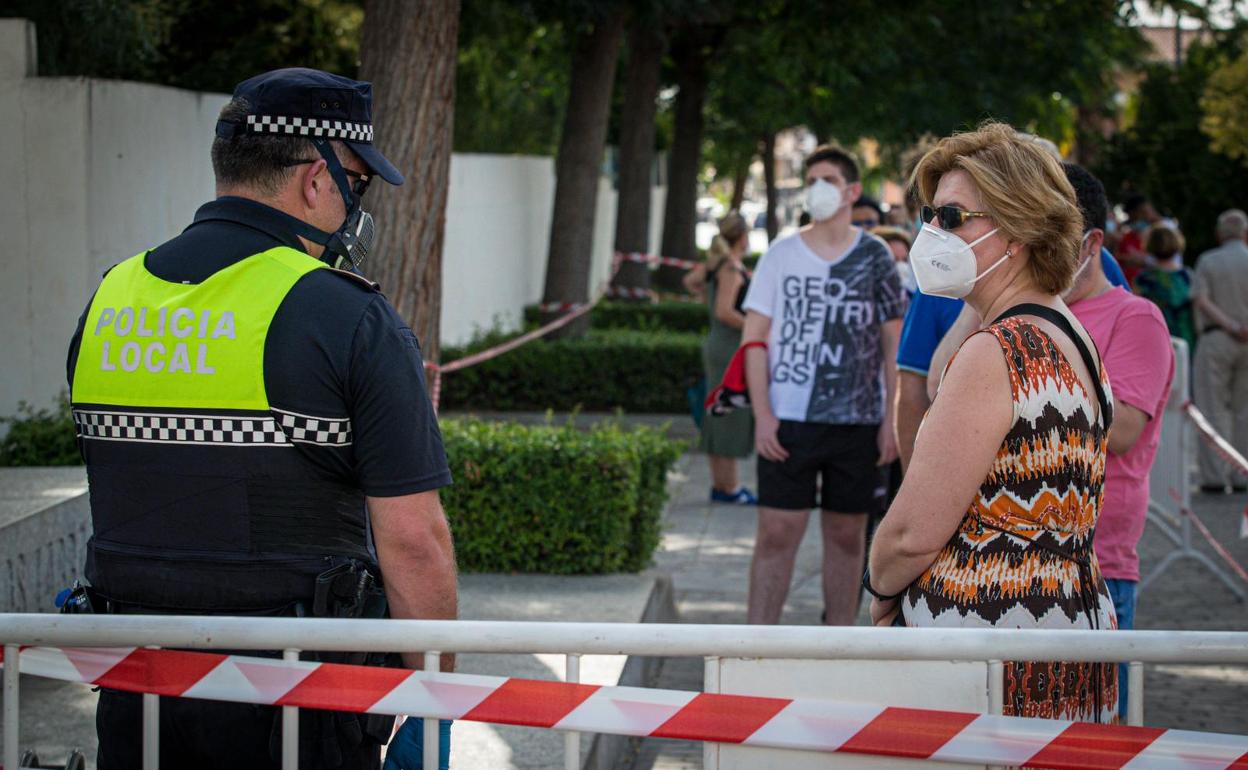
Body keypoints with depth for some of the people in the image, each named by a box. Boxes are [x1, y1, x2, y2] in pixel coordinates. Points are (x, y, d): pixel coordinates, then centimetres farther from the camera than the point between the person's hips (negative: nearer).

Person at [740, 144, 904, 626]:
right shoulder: (781, 256, 4)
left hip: (857, 422, 1)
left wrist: (893, 419, 0)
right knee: (777, 533, -4)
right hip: (788, 421, -1)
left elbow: (893, 344, 7)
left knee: (847, 536, 8)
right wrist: (762, 414, -7)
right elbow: (755, 339, 3)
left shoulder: (875, 257, 5)